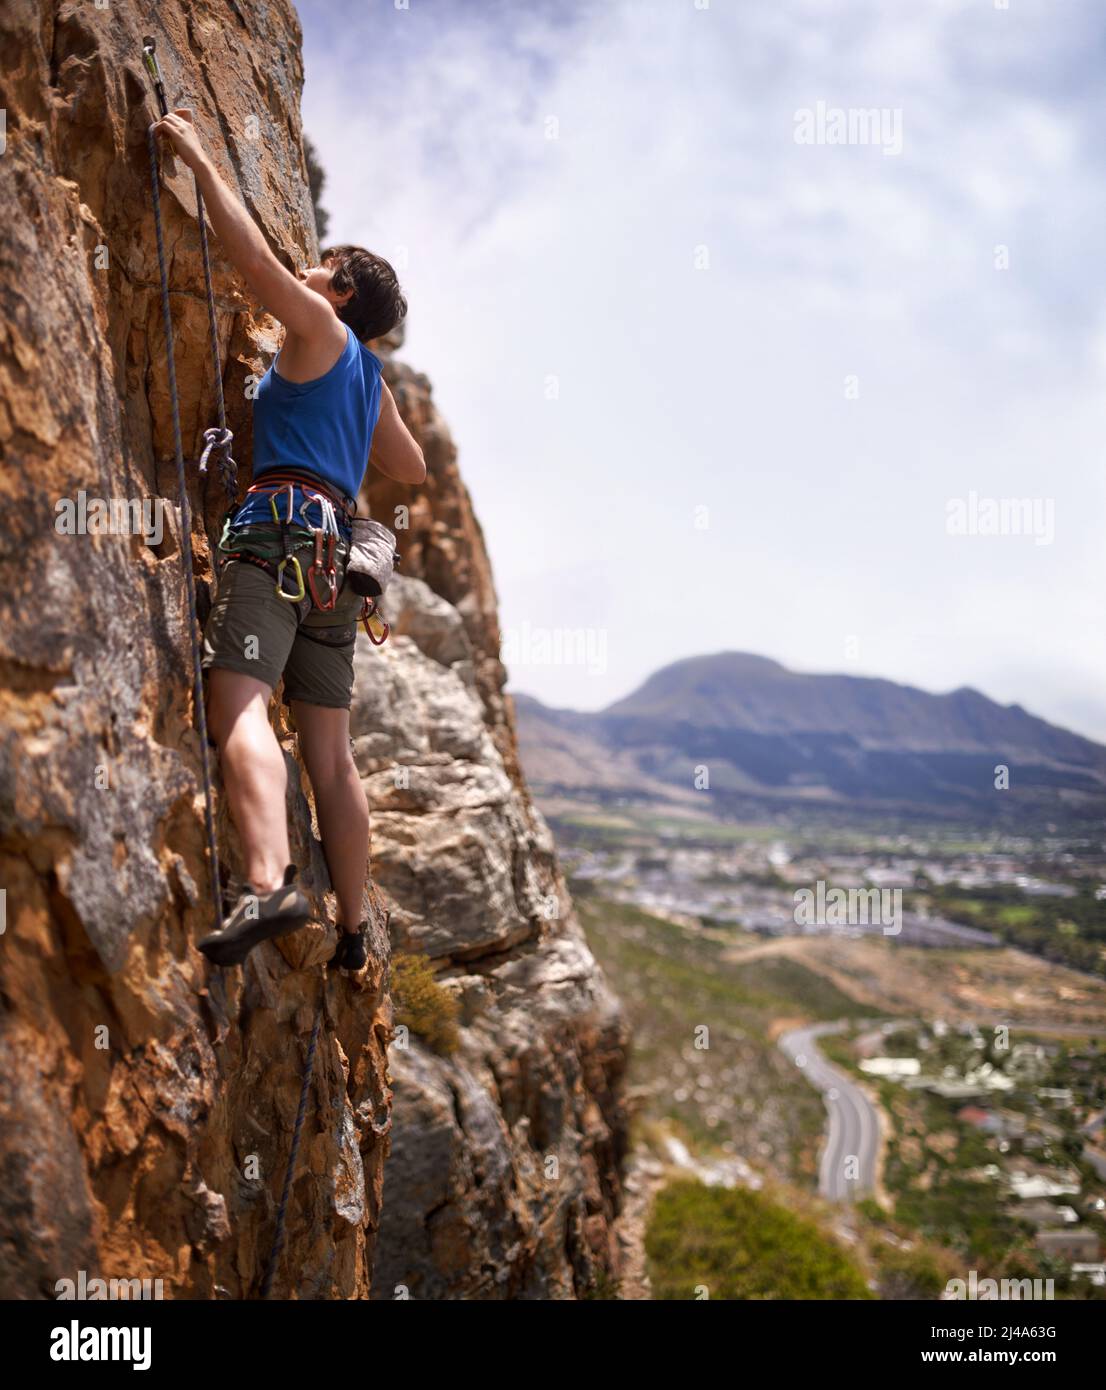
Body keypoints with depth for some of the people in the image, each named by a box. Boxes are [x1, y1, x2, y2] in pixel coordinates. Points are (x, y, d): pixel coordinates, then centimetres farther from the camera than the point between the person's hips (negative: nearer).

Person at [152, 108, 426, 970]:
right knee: (332, 754, 8)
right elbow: (412, 470, 39)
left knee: (240, 706, -24)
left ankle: (270, 884, -45)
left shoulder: (319, 329, 8)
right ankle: (353, 933, 12)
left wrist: (200, 161, 5)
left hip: (279, 525, -8)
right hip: (334, 546, 8)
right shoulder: (372, 382, 28)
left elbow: (252, 253, -5)